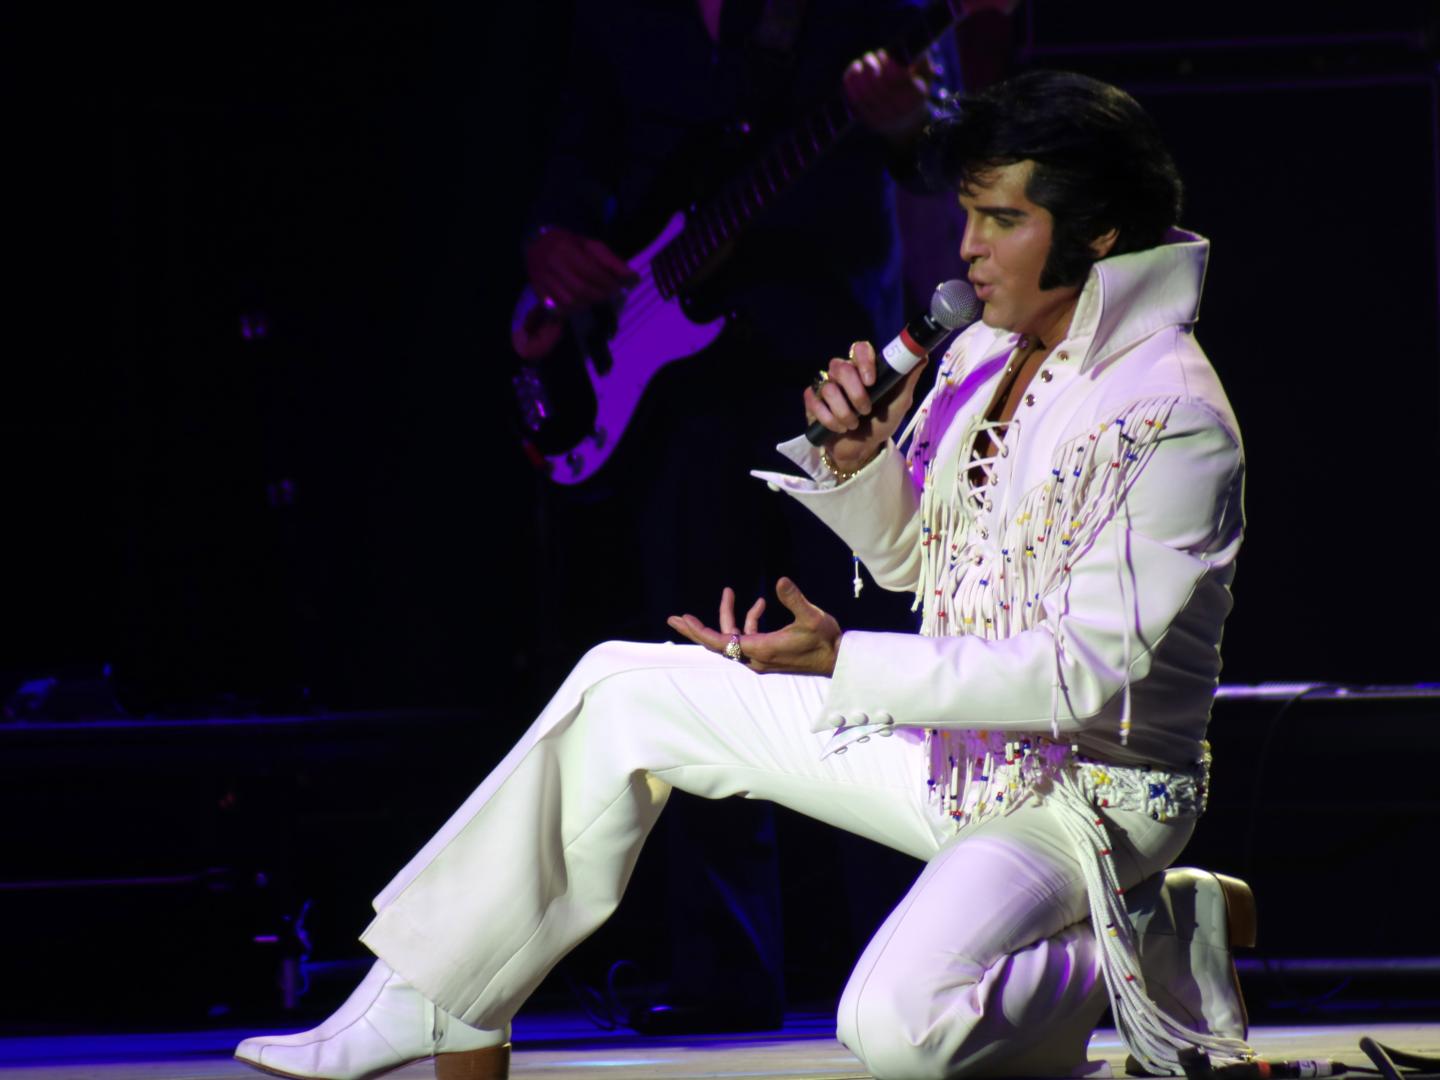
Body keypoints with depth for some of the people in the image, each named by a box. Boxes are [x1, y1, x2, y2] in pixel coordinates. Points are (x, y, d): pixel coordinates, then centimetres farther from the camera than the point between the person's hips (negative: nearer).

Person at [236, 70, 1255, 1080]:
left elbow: (1086, 670, -26)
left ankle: (1148, 944, -6)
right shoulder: (982, 357, 6)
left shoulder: (1173, 418, -21)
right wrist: (856, 457, -6)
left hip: (1087, 790, -9)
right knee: (627, 691, 6)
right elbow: (905, 558, 17)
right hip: (950, 743, 9)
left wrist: (845, 661, -27)